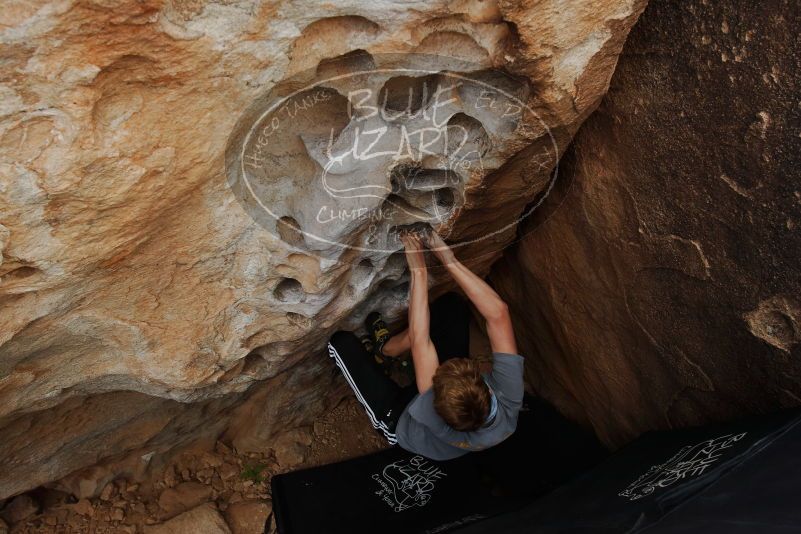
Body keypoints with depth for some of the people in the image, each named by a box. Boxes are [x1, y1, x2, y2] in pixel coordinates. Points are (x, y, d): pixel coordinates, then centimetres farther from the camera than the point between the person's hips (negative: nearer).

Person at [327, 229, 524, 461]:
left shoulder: (441, 426, -47)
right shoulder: (509, 403, -40)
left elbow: (419, 340, -44)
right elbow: (498, 314, -39)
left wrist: (418, 270, -39)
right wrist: (449, 260, -41)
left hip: (401, 418, -3)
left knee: (341, 341, -11)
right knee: (453, 303, -11)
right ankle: (387, 347, 13)